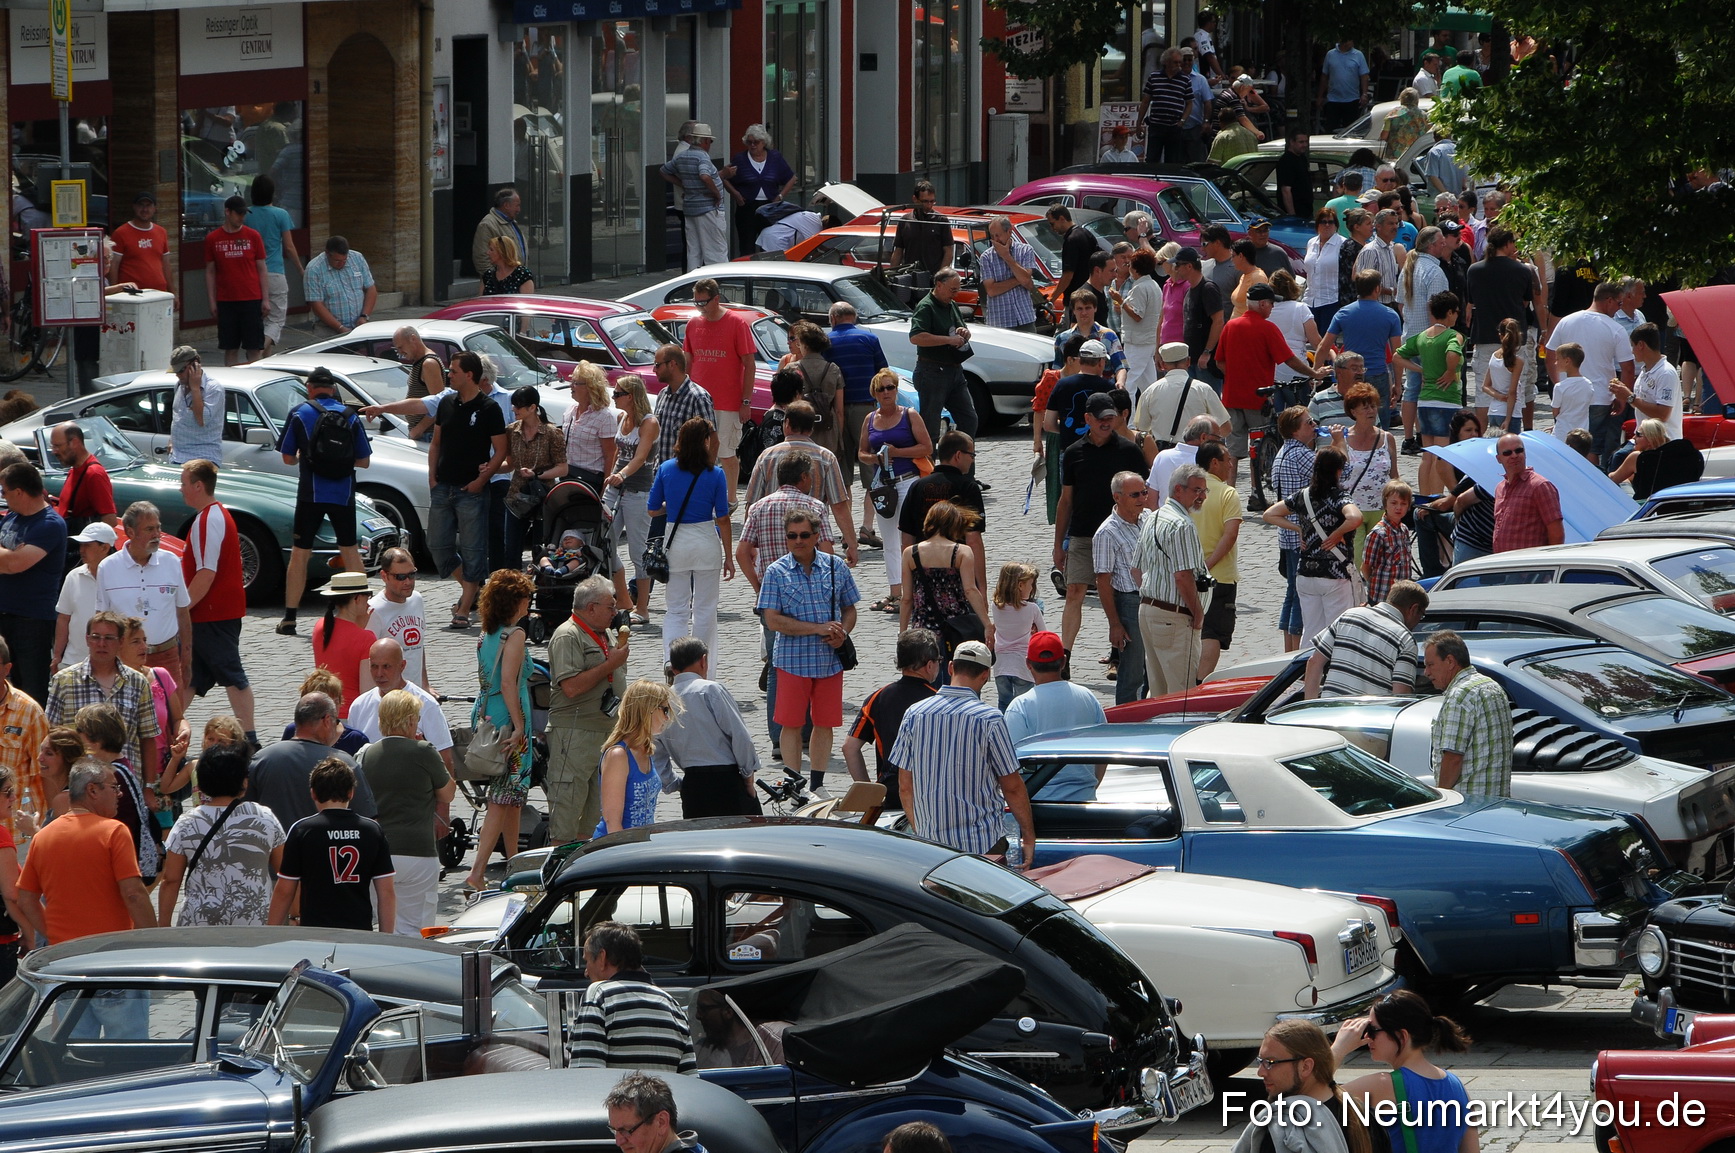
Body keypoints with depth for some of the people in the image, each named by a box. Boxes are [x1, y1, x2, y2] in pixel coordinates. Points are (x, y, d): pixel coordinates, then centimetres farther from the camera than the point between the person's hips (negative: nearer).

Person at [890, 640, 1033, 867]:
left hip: (929, 840, 4)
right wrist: (1029, 837, 9)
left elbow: (905, 787, 9)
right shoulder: (990, 719, -9)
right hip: (982, 844, -3)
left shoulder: (914, 715, 2)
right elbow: (1012, 787, -3)